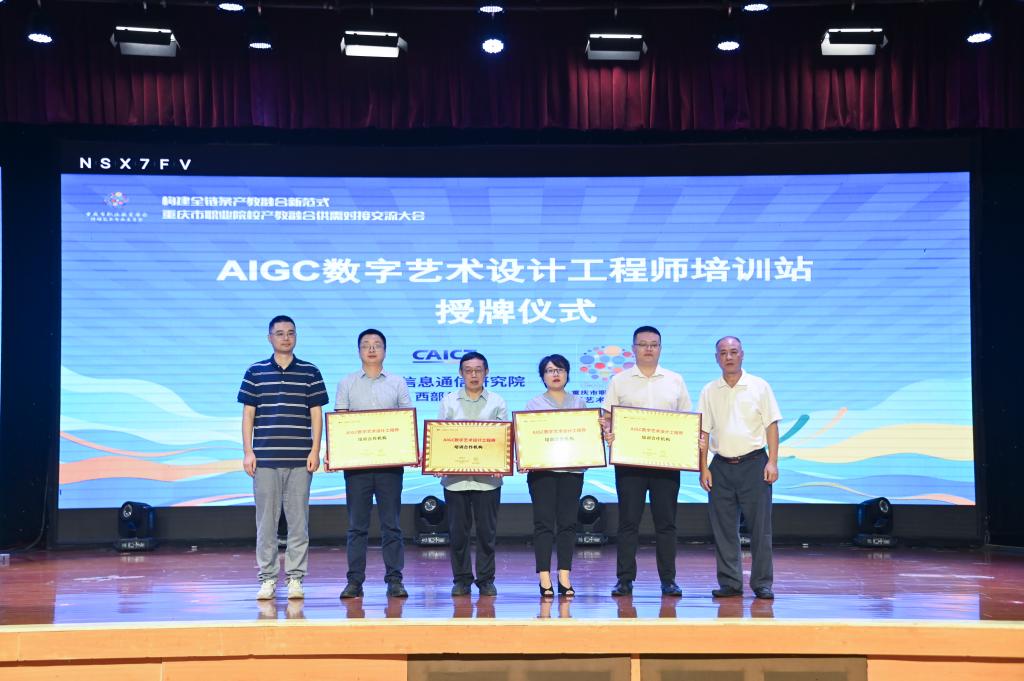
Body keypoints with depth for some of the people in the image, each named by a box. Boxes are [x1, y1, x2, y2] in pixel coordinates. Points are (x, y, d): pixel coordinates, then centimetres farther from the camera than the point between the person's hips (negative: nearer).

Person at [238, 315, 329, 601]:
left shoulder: (310, 373, 7)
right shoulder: (255, 372, 7)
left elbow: (316, 414, 6)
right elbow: (248, 414, 7)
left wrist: (315, 451, -2)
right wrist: (248, 452, 0)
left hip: (300, 459, 0)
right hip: (265, 458, 0)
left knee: (298, 520, 1)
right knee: (266, 520, 3)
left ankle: (295, 578, 8)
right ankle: (267, 579, 10)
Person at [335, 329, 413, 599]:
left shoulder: (397, 383, 10)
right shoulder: (347, 384, 10)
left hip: (390, 462, 0)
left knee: (391, 523, 2)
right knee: (357, 524, 3)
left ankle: (395, 579, 6)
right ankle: (354, 581, 7)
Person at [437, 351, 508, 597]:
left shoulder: (497, 403, 9)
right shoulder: (449, 401, 10)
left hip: (487, 477, 0)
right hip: (455, 475, 1)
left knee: (487, 530, 3)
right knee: (458, 530, 4)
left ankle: (486, 580, 13)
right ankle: (461, 579, 15)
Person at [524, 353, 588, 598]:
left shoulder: (579, 403, 14)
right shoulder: (534, 404, 10)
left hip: (572, 469, 2)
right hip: (542, 468, -1)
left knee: (568, 523, 0)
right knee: (544, 523, -4)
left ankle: (565, 578, 5)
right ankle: (544, 579, -3)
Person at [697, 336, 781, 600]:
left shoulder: (759, 387, 3)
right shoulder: (709, 391, 9)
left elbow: (771, 426, 2)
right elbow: (703, 432, 9)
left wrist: (772, 462, -7)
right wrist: (703, 468, 2)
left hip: (754, 463, -2)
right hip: (721, 466, 2)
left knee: (760, 526, -1)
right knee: (723, 528, 4)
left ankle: (762, 584, 7)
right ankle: (730, 583, 12)